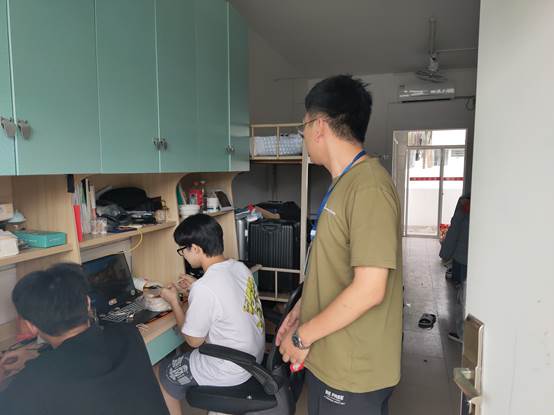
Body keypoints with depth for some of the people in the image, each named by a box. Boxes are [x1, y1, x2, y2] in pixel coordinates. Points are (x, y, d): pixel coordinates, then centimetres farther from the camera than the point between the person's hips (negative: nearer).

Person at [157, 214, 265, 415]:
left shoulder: (204, 289, -28)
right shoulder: (240, 267, -5)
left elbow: (194, 340, -14)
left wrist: (174, 301, -4)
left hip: (230, 371, -7)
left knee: (162, 372, 15)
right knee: (180, 359, 29)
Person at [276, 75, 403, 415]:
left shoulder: (369, 187, -23)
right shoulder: (345, 182, 7)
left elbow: (369, 289, -26)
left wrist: (302, 336, -16)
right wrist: (303, 309, 10)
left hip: (352, 373, -8)